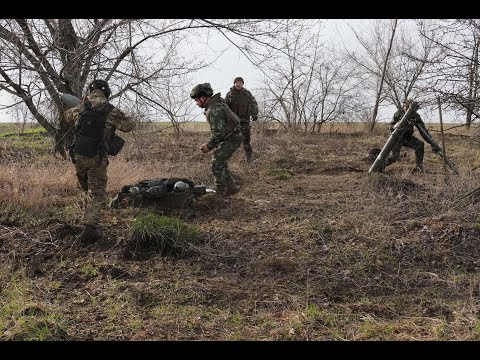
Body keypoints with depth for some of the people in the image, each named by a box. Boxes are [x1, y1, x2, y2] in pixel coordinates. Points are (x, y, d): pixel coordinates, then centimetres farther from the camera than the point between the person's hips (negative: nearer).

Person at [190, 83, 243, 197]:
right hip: (230, 137, 10)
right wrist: (211, 144, 14)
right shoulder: (214, 105, 11)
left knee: (217, 164, -7)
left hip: (231, 139, -10)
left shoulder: (214, 110, -23)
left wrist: (209, 145, -15)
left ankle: (220, 193, 0)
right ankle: (231, 188, 24)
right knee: (221, 163, 17)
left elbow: (219, 132, -27)